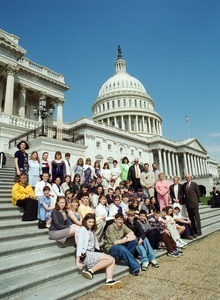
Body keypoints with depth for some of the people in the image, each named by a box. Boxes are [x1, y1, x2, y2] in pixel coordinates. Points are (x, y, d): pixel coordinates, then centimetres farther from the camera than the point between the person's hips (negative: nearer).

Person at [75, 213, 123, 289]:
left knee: (112, 260, -10)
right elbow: (79, 245, -14)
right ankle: (90, 271, -18)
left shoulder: (91, 231, 23)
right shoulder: (82, 229, -4)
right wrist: (77, 262, -20)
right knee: (110, 259, -18)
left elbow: (95, 245, 16)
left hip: (92, 254, 8)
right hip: (85, 255, -8)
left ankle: (109, 281, -25)